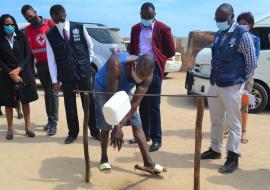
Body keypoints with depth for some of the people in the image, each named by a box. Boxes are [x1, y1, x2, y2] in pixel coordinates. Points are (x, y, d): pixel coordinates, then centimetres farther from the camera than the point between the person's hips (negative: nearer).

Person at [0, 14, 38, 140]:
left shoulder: (21, 37, 2)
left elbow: (28, 56, -1)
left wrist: (18, 69, -13)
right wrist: (11, 73, -13)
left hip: (23, 73, 1)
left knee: (25, 101, 6)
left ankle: (27, 127, 17)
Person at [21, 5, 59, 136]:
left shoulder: (50, 23, -3)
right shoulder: (27, 30, 6)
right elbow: (29, 49, -2)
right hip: (40, 64, 4)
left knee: (53, 92, -5)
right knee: (47, 92, 11)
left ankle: (53, 122, -2)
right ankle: (50, 120, 18)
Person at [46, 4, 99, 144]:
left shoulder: (79, 28, -1)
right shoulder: (50, 35, 1)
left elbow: (90, 45, 12)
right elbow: (51, 59, 1)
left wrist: (88, 61, 10)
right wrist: (55, 80, -1)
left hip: (84, 72, -1)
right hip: (66, 75, 1)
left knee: (90, 102, 5)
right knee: (69, 105, 8)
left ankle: (95, 131, 21)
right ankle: (72, 133, 25)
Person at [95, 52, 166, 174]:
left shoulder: (147, 75, -27)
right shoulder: (117, 64, -40)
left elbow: (135, 103, -25)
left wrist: (120, 125, -32)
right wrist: (117, 126, -37)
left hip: (124, 90, 4)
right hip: (104, 88, -3)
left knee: (137, 124, -6)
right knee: (106, 126, -8)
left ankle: (148, 162, -2)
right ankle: (104, 159, 16)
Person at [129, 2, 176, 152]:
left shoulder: (163, 29, -2)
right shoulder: (135, 29, 12)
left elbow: (171, 51, 1)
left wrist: (156, 58, 2)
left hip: (154, 69, -5)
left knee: (153, 105, -4)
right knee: (142, 104, 11)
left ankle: (156, 139, 4)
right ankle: (144, 134, 23)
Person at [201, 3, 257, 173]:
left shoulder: (243, 35, -11)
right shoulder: (218, 35, 10)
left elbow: (252, 63, -7)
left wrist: (241, 81, 1)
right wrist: (215, 78, 11)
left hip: (231, 86, -7)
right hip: (214, 84, 7)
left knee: (233, 123, 2)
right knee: (216, 120, 17)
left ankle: (233, 158, 11)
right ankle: (215, 150, 32)